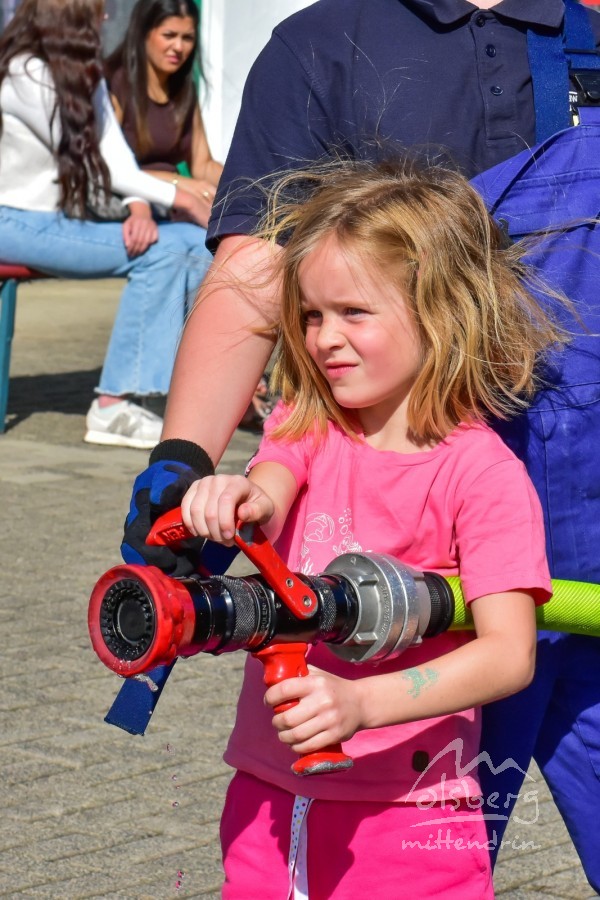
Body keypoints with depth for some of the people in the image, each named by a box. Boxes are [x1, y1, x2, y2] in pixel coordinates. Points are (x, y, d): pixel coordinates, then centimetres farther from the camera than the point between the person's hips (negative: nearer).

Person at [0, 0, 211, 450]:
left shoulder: (86, 74, 13)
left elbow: (115, 155, 4)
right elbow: (86, 159, -15)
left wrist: (140, 208, -17)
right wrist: (177, 196, -11)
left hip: (68, 218, 9)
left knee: (200, 245, -5)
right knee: (158, 252, -24)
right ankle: (114, 407, -22)